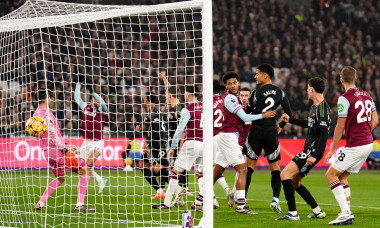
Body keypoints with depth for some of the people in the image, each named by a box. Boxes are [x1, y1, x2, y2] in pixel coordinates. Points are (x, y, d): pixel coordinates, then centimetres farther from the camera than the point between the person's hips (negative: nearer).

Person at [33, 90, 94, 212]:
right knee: (85, 171, -5)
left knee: (59, 178, 27)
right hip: (57, 150, -10)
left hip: (47, 151, 10)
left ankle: (40, 204, 18)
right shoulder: (46, 113, -14)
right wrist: (65, 150, -25)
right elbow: (52, 134, -22)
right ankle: (80, 204, -13)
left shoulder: (36, 114, 14)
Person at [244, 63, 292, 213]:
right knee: (275, 166, 8)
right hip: (271, 131, 2)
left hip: (257, 129, -2)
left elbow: (247, 112, -4)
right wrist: (280, 126, 21)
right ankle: (275, 198, -7)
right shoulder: (280, 92, 6)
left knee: (250, 165, 5)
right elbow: (289, 114, 7)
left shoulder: (258, 92, -5)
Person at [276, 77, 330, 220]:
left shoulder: (322, 108, -17)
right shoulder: (314, 106, 14)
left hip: (313, 151, -10)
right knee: (294, 183, 15)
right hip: (308, 150, 10)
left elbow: (324, 134, -24)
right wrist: (290, 120, 36)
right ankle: (317, 212, 21)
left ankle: (293, 213, -17)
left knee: (285, 175, -17)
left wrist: (315, 156, -28)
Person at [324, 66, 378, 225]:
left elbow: (341, 126, -14)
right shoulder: (366, 95, 10)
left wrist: (332, 149, -6)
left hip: (354, 146, -8)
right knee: (342, 176, 17)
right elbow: (375, 121, 14)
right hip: (368, 143, 8)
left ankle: (346, 213, -11)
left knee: (331, 174, -1)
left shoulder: (345, 98, -14)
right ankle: (347, 215, 11)